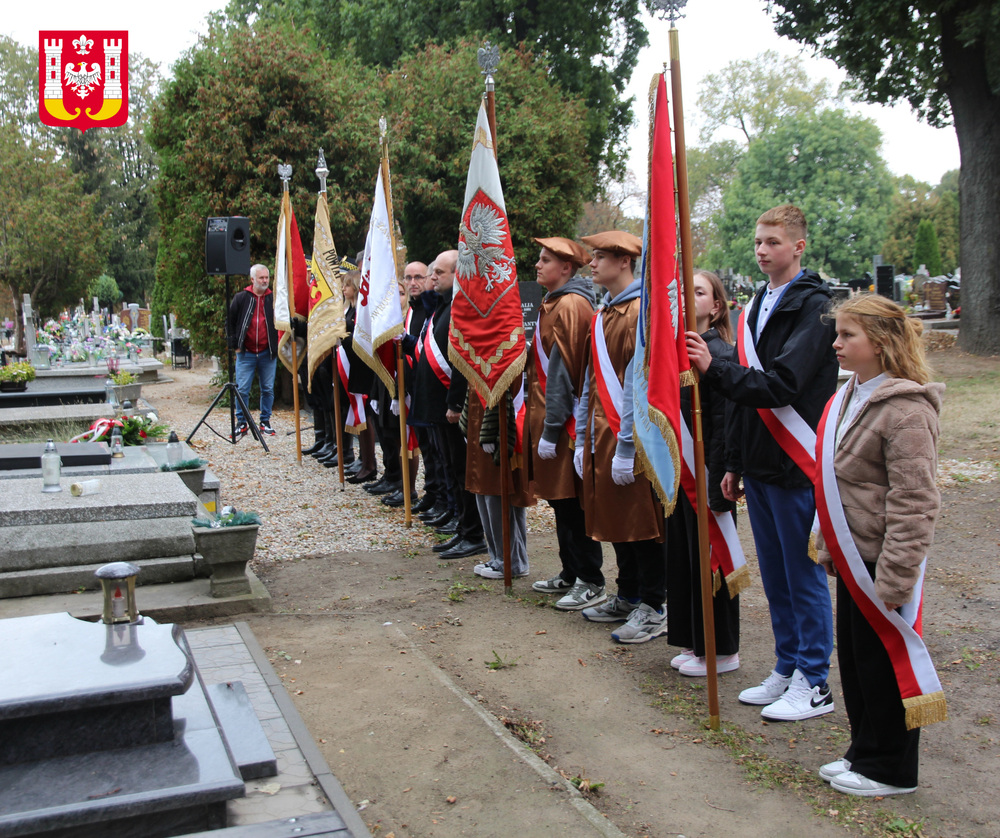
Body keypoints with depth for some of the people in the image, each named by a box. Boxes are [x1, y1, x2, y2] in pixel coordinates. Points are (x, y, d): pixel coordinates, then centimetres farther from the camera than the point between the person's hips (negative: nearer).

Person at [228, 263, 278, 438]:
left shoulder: (274, 299, 3)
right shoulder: (241, 298, 1)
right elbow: (230, 323, 7)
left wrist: (276, 347, 3)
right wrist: (235, 344, 1)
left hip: (267, 353, 1)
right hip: (246, 353, -1)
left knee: (268, 389, 7)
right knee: (242, 390, -1)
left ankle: (265, 422, 19)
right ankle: (242, 423, 10)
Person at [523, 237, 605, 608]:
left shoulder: (570, 305, -15)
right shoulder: (553, 303, 17)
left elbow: (563, 371, -19)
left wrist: (551, 429, -20)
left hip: (563, 421, -10)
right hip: (548, 414, 10)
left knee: (572, 503, -3)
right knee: (559, 498, 15)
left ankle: (591, 583, 6)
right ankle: (570, 573, 26)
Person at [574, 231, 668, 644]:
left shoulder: (642, 311, -12)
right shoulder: (601, 313, 15)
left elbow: (639, 381, -18)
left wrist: (626, 446, -19)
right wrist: (583, 439, 15)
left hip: (631, 437, -8)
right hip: (601, 434, 9)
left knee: (642, 521, 0)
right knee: (615, 518, 15)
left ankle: (653, 610, 10)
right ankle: (628, 597, 28)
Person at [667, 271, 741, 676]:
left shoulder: (718, 353, -14)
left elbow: (724, 426, -17)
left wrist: (717, 485, -20)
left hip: (707, 473, -8)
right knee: (683, 555, 15)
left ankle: (721, 650, 18)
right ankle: (694, 642, 29)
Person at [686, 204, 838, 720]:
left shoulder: (815, 306, -11)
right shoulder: (756, 306, 14)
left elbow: (783, 386, -21)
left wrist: (714, 368, -25)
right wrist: (734, 462, 16)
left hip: (795, 465, -8)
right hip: (759, 465, 8)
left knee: (804, 576, 2)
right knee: (775, 575, 15)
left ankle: (814, 685, 14)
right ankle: (787, 670, 28)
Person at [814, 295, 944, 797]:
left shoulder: (904, 409, -19)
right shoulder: (851, 397, 9)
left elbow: (914, 505, -22)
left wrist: (892, 580, -23)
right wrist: (829, 548, 18)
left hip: (881, 561, -9)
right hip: (853, 558, 9)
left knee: (883, 661, 5)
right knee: (853, 658, 17)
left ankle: (890, 769, 22)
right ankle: (865, 752, 34)